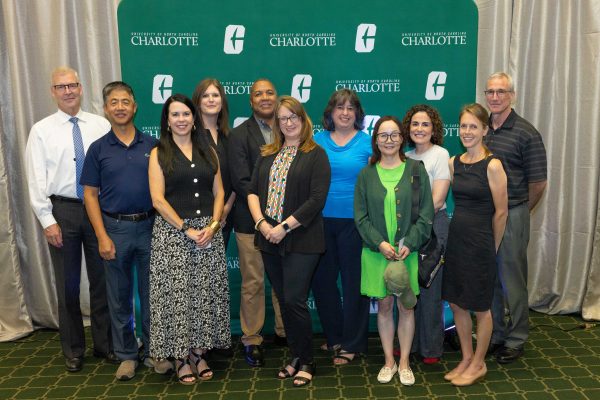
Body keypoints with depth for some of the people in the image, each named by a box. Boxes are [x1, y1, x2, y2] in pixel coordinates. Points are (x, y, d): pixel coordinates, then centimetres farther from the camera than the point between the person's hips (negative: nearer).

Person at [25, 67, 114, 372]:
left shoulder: (101, 125, 2)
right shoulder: (42, 130, 1)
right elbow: (36, 179, -1)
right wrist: (48, 220, -7)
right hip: (62, 210, 0)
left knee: (101, 279, 9)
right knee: (67, 284, 10)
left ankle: (105, 344, 26)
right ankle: (73, 350, 27)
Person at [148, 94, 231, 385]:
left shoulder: (208, 151, 10)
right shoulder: (158, 154, 0)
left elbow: (218, 193, 7)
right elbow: (158, 200, -8)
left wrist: (213, 225, -8)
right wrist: (187, 230, -14)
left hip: (209, 232, 3)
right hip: (172, 233, -3)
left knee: (205, 294, 6)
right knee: (177, 294, 1)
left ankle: (199, 352, 21)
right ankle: (180, 357, 16)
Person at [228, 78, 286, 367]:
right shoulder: (239, 135, -2)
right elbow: (241, 182, -10)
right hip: (252, 222, -3)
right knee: (253, 283, 5)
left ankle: (284, 332, 30)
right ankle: (251, 340, 20)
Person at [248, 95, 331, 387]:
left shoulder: (316, 155, -3)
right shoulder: (267, 155, 13)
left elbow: (317, 199, -12)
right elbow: (253, 191, 9)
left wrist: (284, 227, -15)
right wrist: (261, 222, -8)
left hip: (301, 241, -5)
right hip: (269, 241, 5)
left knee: (294, 301, -5)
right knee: (284, 301, 12)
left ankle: (306, 361, 15)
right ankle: (296, 357, 28)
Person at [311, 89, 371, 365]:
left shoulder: (367, 142, 0)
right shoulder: (318, 140, 7)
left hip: (354, 220, -3)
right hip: (322, 220, 3)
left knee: (353, 281, 5)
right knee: (321, 279, 10)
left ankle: (352, 344, 21)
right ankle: (334, 336, 30)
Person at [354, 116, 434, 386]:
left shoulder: (415, 169, 0)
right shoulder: (367, 174, 3)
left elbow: (426, 213, -3)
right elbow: (360, 216, 0)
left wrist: (408, 244, -13)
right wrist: (380, 244, -12)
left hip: (407, 251, -1)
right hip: (376, 252, 1)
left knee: (406, 306, 6)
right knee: (384, 305, 9)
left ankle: (404, 362, 23)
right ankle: (389, 361, 24)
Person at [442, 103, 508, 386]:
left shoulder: (492, 165, -12)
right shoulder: (453, 162, 5)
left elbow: (501, 212, -7)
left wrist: (491, 246, 2)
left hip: (480, 242, -6)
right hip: (455, 237, 6)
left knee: (480, 307, 10)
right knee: (456, 303, 14)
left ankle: (479, 364, 28)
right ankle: (466, 359, 33)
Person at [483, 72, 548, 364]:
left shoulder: (526, 133, -8)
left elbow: (538, 183, -6)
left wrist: (518, 212, 5)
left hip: (512, 216, -5)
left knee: (512, 280, 4)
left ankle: (516, 340, 21)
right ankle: (494, 336, 30)